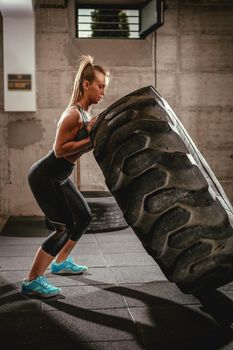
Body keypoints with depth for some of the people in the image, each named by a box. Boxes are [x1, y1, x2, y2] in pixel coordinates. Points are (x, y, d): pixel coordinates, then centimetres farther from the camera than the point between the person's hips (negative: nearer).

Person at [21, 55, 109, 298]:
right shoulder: (73, 114, -22)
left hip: (58, 177, 10)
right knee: (65, 227, -9)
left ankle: (61, 262, 36)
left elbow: (80, 147, 13)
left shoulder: (86, 113, 7)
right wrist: (90, 138, -22)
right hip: (44, 177, -10)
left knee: (83, 217, 18)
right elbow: (59, 149, -24)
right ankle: (31, 282, -1)